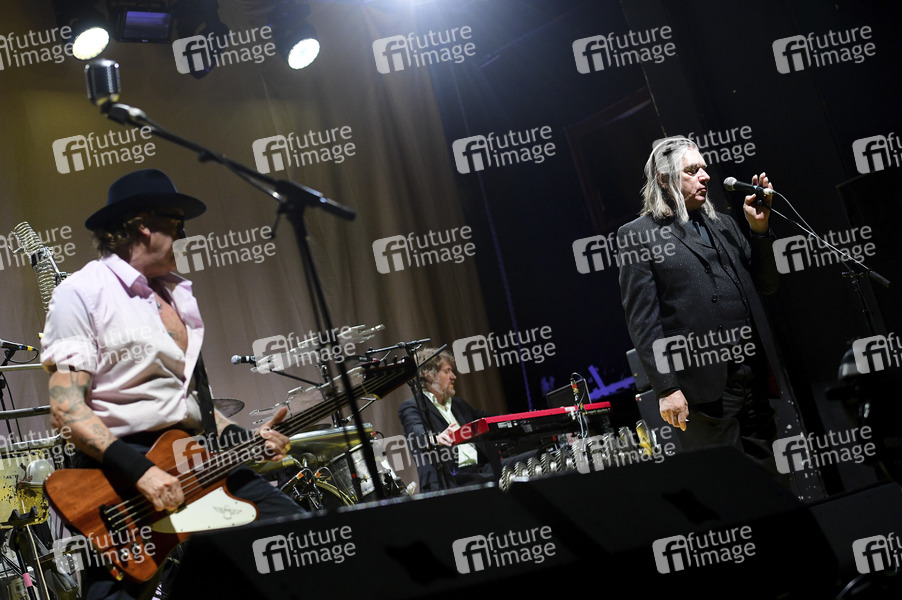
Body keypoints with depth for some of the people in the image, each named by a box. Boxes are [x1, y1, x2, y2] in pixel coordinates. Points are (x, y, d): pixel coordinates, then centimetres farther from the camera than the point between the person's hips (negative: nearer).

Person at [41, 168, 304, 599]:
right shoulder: (83, 292, -6)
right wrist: (139, 470, -26)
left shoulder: (177, 295, 19)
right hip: (118, 467, -7)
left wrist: (245, 439, 6)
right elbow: (66, 409, -15)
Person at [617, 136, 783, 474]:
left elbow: (767, 285, 19)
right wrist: (666, 388, -12)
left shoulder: (723, 225, 18)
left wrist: (759, 229, 5)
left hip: (753, 379, 6)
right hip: (703, 389, -6)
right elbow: (642, 319, -6)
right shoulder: (637, 236, 0)